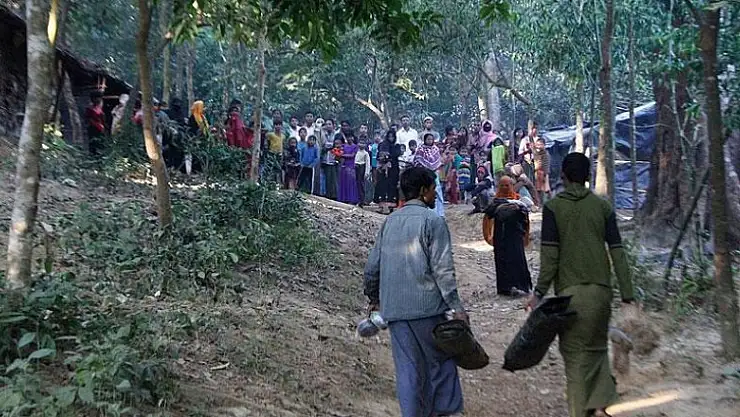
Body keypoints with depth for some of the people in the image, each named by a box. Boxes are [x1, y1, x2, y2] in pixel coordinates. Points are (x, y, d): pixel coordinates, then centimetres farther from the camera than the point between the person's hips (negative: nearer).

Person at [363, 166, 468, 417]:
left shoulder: (389, 221, 11)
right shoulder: (432, 221, -7)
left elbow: (372, 267, 13)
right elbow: (443, 270, -14)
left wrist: (374, 298, 25)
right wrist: (456, 307, -11)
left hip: (393, 309, 5)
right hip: (426, 305, -5)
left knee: (407, 368, 10)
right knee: (440, 361, 11)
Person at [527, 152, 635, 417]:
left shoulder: (553, 207, -3)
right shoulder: (602, 206, 5)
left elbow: (550, 255, -9)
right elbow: (617, 252, 1)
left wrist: (539, 292, -5)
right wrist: (627, 295, 4)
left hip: (569, 291, -3)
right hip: (600, 289, 3)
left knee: (574, 353, 6)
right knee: (597, 347, 18)